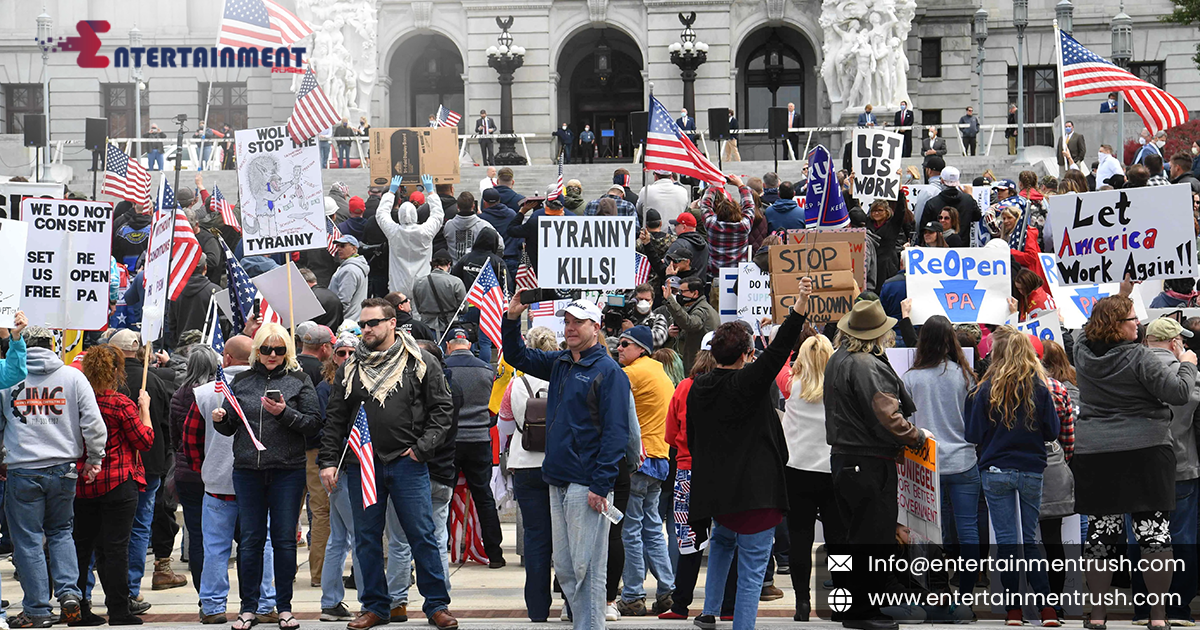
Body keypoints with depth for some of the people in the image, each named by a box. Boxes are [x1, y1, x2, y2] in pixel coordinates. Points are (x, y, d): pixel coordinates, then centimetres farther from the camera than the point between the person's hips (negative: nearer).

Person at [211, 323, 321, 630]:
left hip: (288, 470, -2)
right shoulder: (241, 381, 10)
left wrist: (286, 413, -17)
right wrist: (220, 419, -7)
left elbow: (314, 424, -3)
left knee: (284, 539, 3)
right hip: (247, 470, 2)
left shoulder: (299, 381, 3)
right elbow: (230, 426, 14)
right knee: (250, 539, 5)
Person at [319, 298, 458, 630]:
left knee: (422, 535, -2)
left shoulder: (420, 362, 1)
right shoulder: (350, 368, 8)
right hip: (361, 464, 3)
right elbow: (335, 418, 10)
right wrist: (329, 461, 2)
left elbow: (442, 407, 2)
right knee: (367, 539, 6)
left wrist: (422, 447, -7)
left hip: (407, 464, -3)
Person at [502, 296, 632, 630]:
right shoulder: (559, 363, 15)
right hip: (558, 483, 8)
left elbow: (615, 432, -13)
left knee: (586, 568, -6)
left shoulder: (608, 371, -8)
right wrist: (512, 318, 11)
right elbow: (517, 356, 29)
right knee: (564, 567, 11)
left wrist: (600, 485, -18)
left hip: (587, 485, -8)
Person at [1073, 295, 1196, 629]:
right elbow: (1179, 393, -12)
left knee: (1101, 530, 7)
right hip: (1144, 452, -5)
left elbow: (1096, 324, 27)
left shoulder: (1083, 351, 5)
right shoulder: (1137, 357, -11)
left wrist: (1121, 294, 31)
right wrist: (1187, 363, 6)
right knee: (1154, 530, 0)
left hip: (1093, 454, 5)